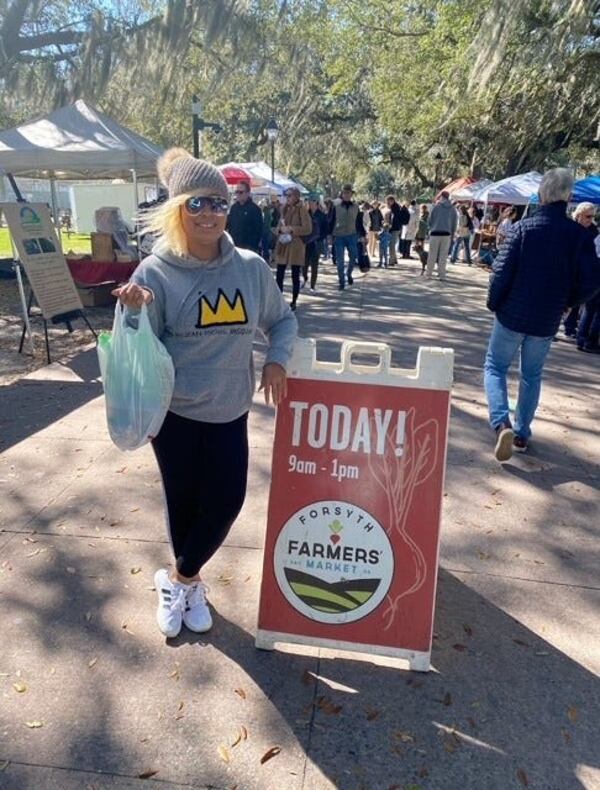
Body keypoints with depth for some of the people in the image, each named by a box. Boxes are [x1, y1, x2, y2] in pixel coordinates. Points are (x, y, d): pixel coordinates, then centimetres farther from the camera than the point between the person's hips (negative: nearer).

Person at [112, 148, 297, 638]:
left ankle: (179, 579, 33)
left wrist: (277, 360, -7)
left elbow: (282, 320, 11)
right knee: (184, 501, 12)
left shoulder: (251, 267, -4)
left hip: (230, 410, 3)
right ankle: (190, 583, 41)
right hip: (173, 410, -2)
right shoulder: (155, 272, -11)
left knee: (226, 501, 4)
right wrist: (135, 312, -30)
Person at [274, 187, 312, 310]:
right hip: (282, 245, 6)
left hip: (295, 246, -6)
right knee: (279, 275, 2)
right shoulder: (285, 209, 14)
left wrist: (291, 228, -16)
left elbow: (308, 229, -12)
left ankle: (294, 302, 11)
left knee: (295, 275, 2)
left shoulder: (302, 209, -5)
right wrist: (281, 229, -1)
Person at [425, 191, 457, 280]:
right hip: (446, 233, 2)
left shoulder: (436, 206, -2)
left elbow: (430, 220, -1)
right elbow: (454, 222, 9)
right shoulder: (452, 209, 7)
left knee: (432, 255, 3)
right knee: (443, 255, 4)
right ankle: (442, 275, 3)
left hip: (435, 233, -2)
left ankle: (429, 274, 3)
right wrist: (452, 234, 16)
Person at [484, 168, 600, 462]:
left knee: (495, 367, 11)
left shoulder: (523, 227, -11)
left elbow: (502, 271, -15)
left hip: (512, 315, -2)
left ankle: (501, 423, -11)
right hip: (546, 321, 2)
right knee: (532, 375, 18)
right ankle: (522, 434, 24)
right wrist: (564, 302, 11)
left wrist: (494, 304, 0)